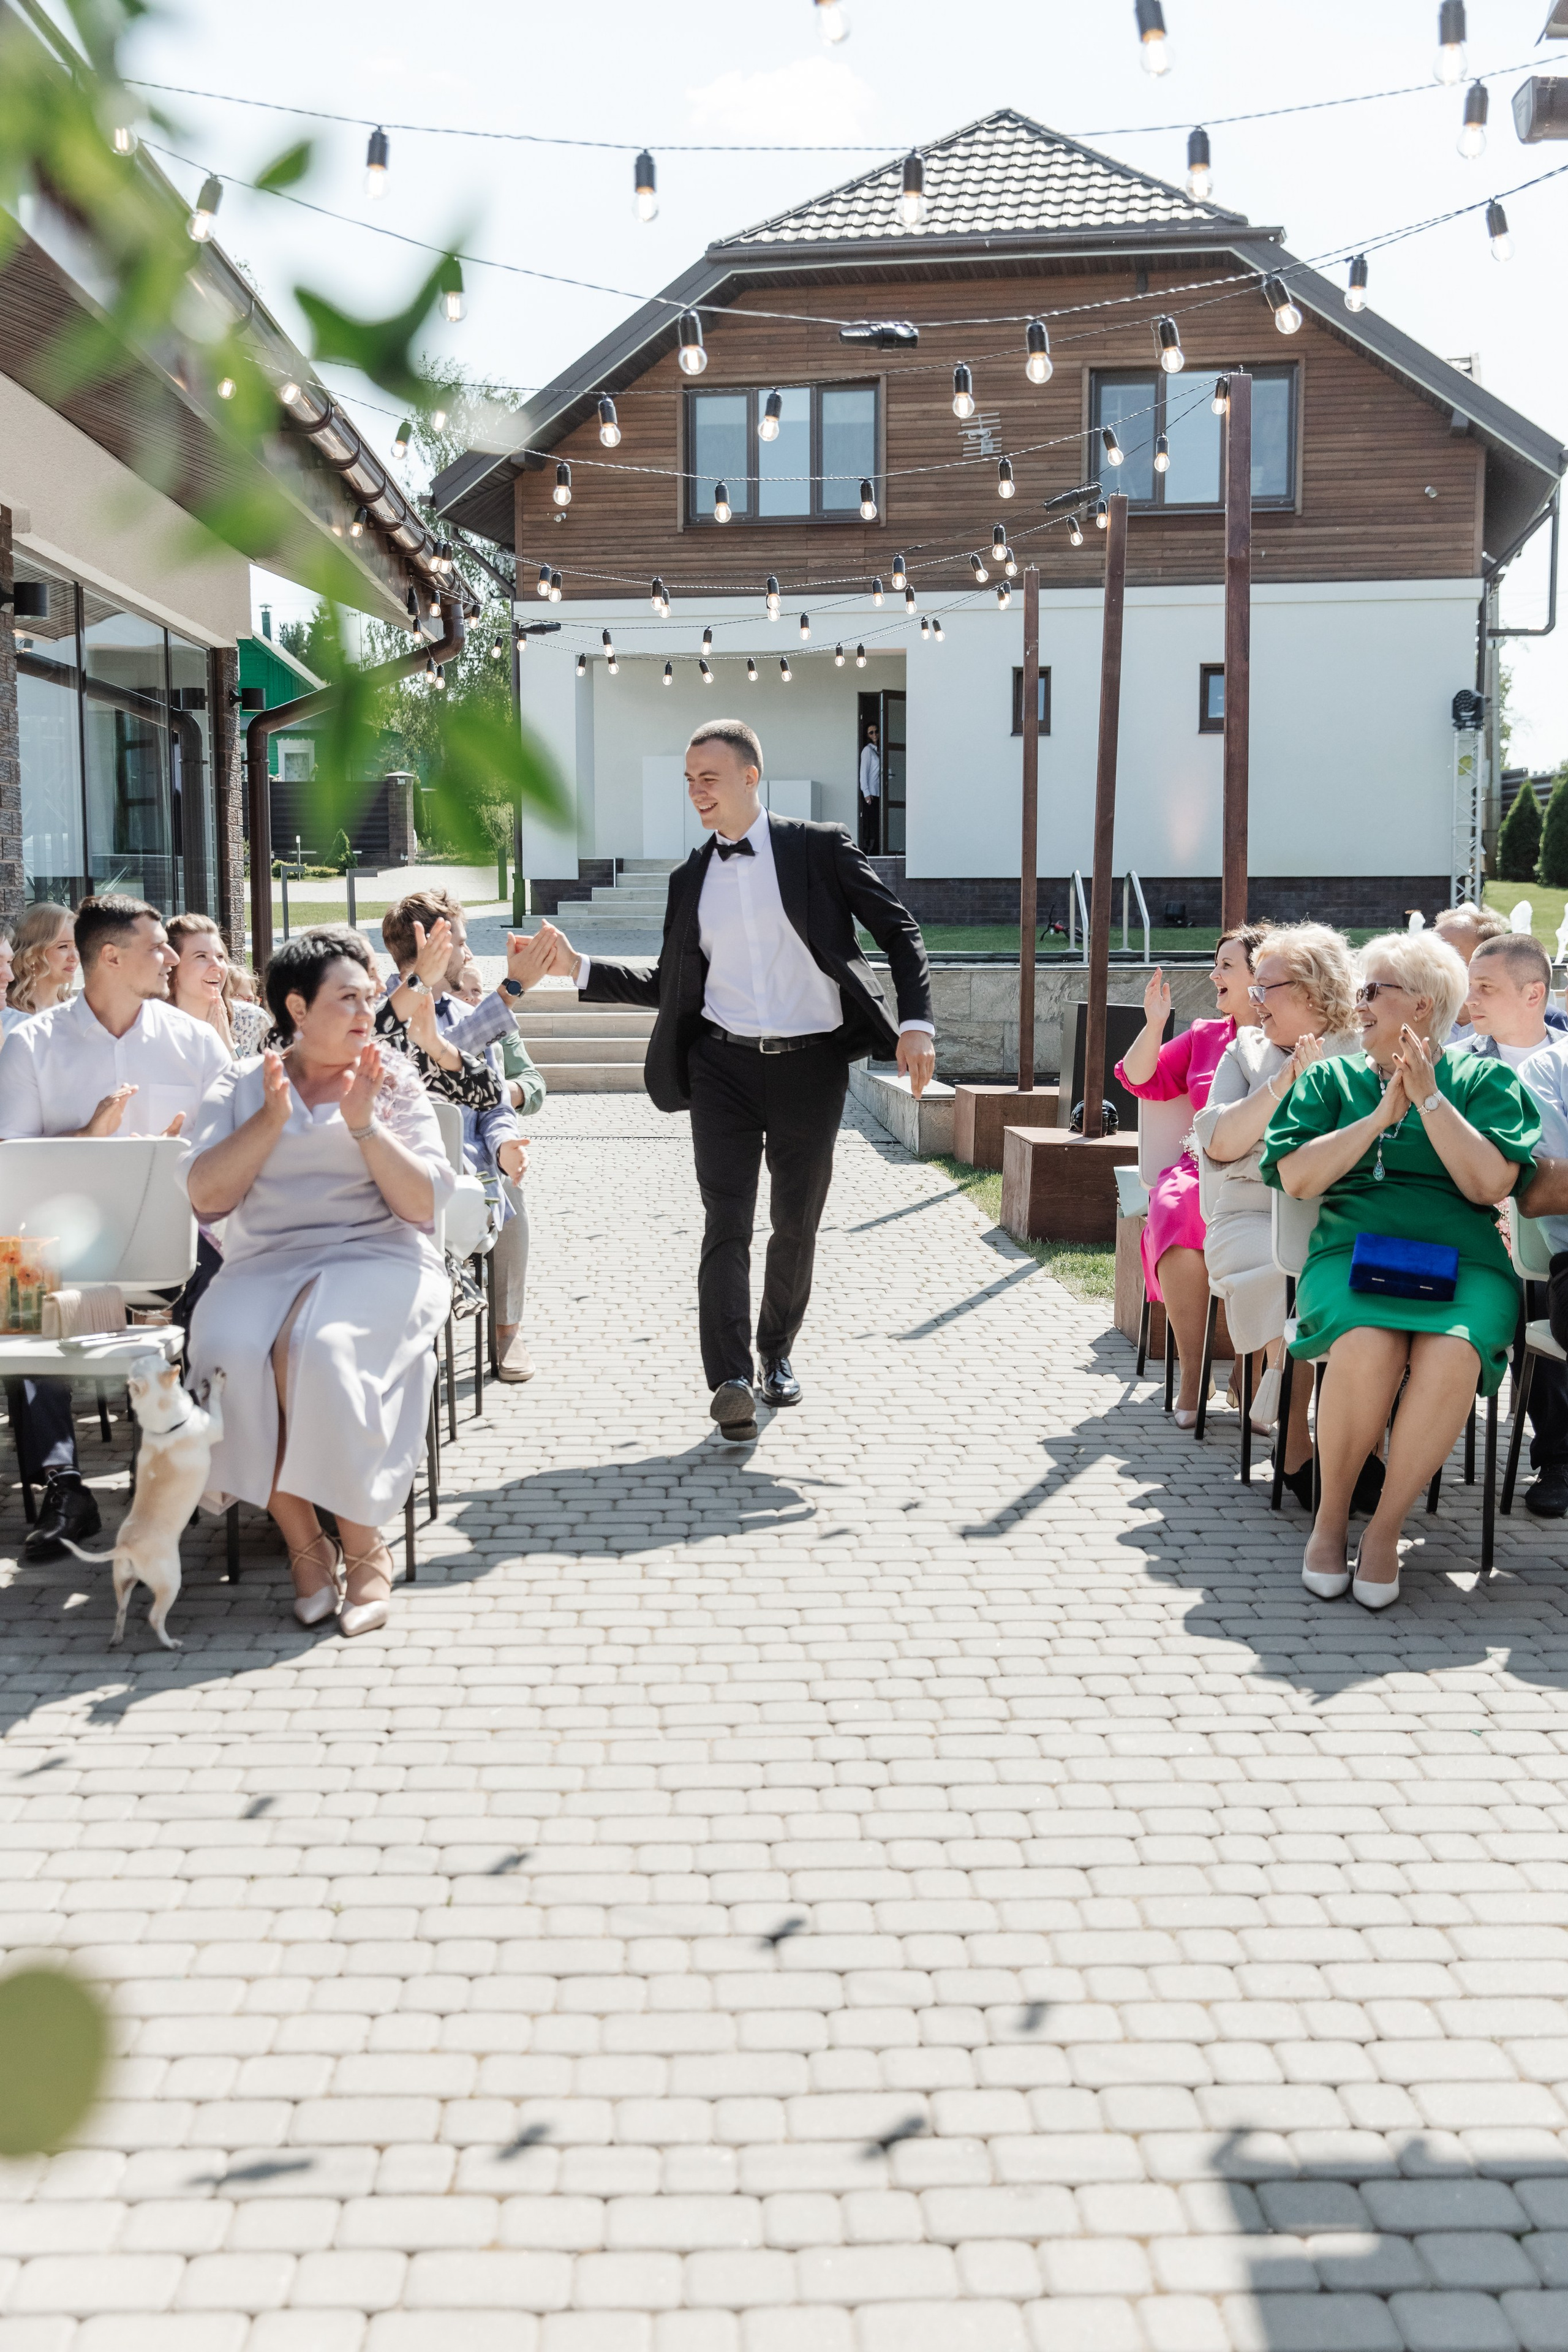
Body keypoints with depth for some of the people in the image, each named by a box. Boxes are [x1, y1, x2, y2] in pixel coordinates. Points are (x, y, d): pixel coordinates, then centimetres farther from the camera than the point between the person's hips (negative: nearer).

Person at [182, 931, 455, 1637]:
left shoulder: (395, 1084, 11)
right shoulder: (239, 1084, 14)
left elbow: (423, 1205, 0)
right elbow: (206, 1196, 1)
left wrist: (363, 1125, -9)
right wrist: (272, 1116, -7)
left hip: (376, 1256, -2)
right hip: (265, 1262, 2)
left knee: (319, 1349, -34)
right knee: (230, 1353, -31)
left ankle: (363, 1547, -18)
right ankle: (304, 1544, -15)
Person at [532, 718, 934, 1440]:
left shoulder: (820, 848, 1)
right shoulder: (690, 879, 11)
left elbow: (899, 931, 1)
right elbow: (668, 985, 15)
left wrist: (916, 1021, -13)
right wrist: (580, 968, 4)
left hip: (811, 1064, -1)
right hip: (725, 1064, 2)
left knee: (796, 1224, 10)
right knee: (727, 1223, -9)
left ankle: (776, 1353, 30)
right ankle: (730, 1379, -11)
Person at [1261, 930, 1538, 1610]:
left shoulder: (1484, 1080, 16)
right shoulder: (1330, 1079, 20)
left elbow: (1491, 1185, 0)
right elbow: (1296, 1178, 4)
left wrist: (1429, 1099, -5)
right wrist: (1382, 1114, -2)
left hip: (1462, 1258, 0)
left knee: (1451, 1355, -35)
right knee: (1366, 1347, -35)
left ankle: (1385, 1530, -17)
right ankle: (1330, 1519, -13)